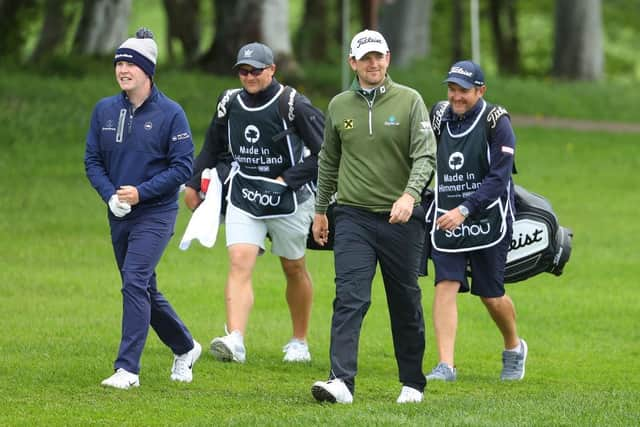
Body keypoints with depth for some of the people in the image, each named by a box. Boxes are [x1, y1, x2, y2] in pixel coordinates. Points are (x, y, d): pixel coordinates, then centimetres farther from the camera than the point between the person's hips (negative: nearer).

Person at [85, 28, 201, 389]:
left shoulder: (170, 113, -9)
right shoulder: (105, 110, 5)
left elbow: (183, 167, -10)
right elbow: (93, 160, 8)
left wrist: (141, 193, -19)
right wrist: (110, 195, -10)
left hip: (155, 213, -6)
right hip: (119, 216, 6)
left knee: (135, 284, -19)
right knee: (145, 291, 14)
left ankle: (128, 369, -20)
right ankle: (185, 349, 35)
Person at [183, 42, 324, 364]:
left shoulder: (292, 105, -12)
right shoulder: (230, 104, 3)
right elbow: (213, 148, 21)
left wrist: (288, 180, -13)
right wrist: (194, 184, 18)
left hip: (288, 199, -3)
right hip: (243, 197, 3)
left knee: (294, 268, 12)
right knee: (239, 263, -15)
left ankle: (300, 342, 29)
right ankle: (234, 340, -28)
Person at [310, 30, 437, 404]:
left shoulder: (409, 101, -2)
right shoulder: (339, 106, 8)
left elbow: (426, 155, -11)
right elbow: (329, 161, 19)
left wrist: (409, 196, -26)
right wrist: (320, 210, 22)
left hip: (401, 218, -1)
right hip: (353, 216, 1)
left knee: (406, 303, 8)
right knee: (350, 299, -13)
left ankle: (413, 383, 21)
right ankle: (342, 381, -22)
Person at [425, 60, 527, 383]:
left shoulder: (496, 122, -11)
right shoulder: (440, 116, 5)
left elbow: (498, 177, -19)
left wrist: (465, 209, -28)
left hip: (487, 220, -4)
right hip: (447, 219, 4)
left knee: (491, 295, 5)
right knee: (445, 286, -11)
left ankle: (514, 348, 33)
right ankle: (445, 366, -15)